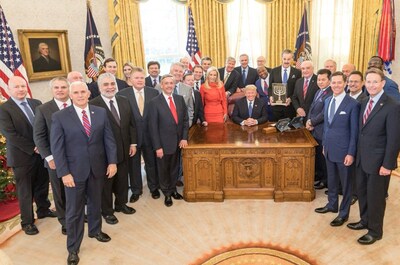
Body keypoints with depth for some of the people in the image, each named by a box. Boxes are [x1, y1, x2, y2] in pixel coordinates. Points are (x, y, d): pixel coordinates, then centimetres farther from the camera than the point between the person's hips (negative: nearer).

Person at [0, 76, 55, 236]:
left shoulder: (36, 103, 6)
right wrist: (32, 148, -17)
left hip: (42, 152, 5)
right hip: (22, 156, -5)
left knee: (42, 185, 18)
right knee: (25, 191, 8)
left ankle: (43, 210, 39)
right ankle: (27, 221, 23)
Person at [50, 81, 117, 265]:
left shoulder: (101, 112, 0)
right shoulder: (59, 117, -9)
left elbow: (109, 138, 2)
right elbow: (57, 147, -10)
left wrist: (112, 161, -3)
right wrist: (64, 173, -14)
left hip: (98, 167, 3)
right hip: (74, 170, -3)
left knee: (95, 202, 21)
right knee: (74, 210, 8)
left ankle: (95, 230, 46)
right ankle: (73, 248, 25)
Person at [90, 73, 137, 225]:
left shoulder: (124, 101, 3)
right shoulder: (93, 105, -16)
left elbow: (131, 124, 8)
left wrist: (133, 143, 4)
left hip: (124, 149, 6)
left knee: (122, 179, 19)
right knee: (106, 182, 12)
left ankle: (121, 204, 40)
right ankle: (107, 211, 30)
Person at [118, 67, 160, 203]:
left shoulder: (154, 92, -2)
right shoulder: (122, 94, -6)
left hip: (150, 134, 1)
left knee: (151, 162, 15)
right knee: (133, 164, 13)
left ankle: (154, 187, 34)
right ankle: (136, 190, 31)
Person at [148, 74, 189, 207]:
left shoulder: (180, 99, 2)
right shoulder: (154, 102, -12)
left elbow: (185, 119, 5)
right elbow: (153, 126, -12)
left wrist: (184, 138, -4)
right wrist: (157, 147, -14)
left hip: (178, 142, 4)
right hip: (164, 143, -4)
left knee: (175, 168, 19)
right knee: (164, 170, 13)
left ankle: (173, 189, 39)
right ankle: (167, 193, 32)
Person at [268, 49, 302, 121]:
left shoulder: (297, 72, 2)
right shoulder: (274, 71, 7)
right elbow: (270, 87, 8)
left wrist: (291, 99, -15)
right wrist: (271, 96, -10)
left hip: (290, 105, -1)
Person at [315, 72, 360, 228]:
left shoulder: (353, 104, -14)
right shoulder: (328, 101, 6)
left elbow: (354, 131, -13)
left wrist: (351, 153, -14)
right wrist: (324, 144, 14)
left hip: (343, 150, -6)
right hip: (329, 149, 6)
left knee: (345, 182, 9)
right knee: (331, 179, 20)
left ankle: (344, 213, 24)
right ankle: (332, 205, 39)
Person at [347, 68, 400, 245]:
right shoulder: (365, 103, 6)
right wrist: (358, 154, 9)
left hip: (378, 161, -7)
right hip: (362, 158, 7)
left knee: (375, 196, 8)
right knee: (361, 192, 19)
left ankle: (375, 231, 26)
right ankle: (365, 221, 40)